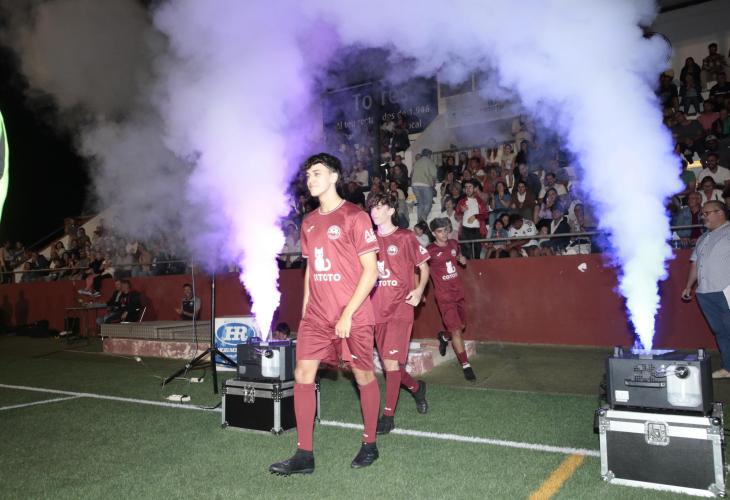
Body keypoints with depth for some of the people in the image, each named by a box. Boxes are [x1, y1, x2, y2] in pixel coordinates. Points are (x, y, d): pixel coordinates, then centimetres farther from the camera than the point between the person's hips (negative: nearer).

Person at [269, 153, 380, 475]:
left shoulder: (354, 216, -8)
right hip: (316, 316, 6)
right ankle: (304, 455, 11)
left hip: (352, 316, -6)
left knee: (364, 376, 6)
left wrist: (347, 314, -15)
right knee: (302, 376, 1)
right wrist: (305, 308, 11)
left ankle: (369, 444, 26)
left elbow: (370, 270, -11)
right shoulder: (308, 222, 12)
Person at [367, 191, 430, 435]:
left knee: (390, 361, -10)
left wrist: (419, 290, -9)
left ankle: (388, 415, -2)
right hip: (377, 309, 5)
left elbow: (424, 267, 5)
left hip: (400, 308, -5)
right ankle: (416, 388, 37)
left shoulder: (405, 237, -1)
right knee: (388, 363, 11)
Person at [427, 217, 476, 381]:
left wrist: (462, 259, 5)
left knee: (462, 325, 18)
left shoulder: (453, 244, 6)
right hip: (444, 296, -6)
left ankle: (444, 337, 49)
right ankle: (466, 366, 1)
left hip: (458, 292, 6)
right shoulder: (431, 250, -11)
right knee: (456, 330, -8)